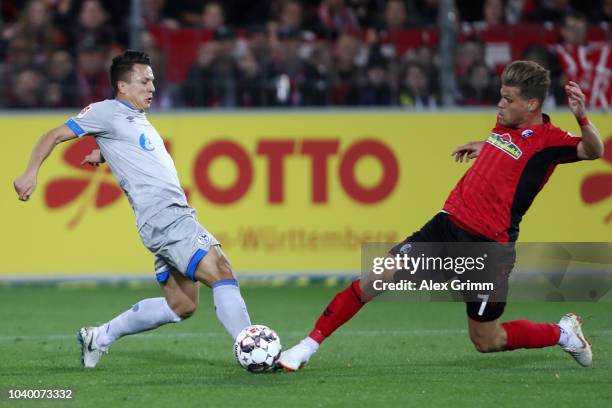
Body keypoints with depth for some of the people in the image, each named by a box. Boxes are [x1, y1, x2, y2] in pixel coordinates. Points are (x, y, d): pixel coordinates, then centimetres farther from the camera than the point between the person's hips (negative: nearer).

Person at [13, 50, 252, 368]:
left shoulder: (137, 119, 24)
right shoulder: (107, 112, 0)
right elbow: (54, 136, 1)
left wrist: (102, 154, 22)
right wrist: (31, 172, -11)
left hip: (178, 214, 10)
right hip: (163, 219, -10)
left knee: (181, 305, 13)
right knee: (222, 273, -19)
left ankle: (99, 337, 24)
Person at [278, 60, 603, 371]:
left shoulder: (548, 140, -12)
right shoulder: (505, 126, 10)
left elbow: (593, 151, -30)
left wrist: (582, 118, -45)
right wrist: (483, 146, 31)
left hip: (488, 247, -6)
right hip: (448, 225, 6)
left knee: (487, 342, 3)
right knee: (377, 277, -7)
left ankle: (562, 333, 28)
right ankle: (309, 345, 0)